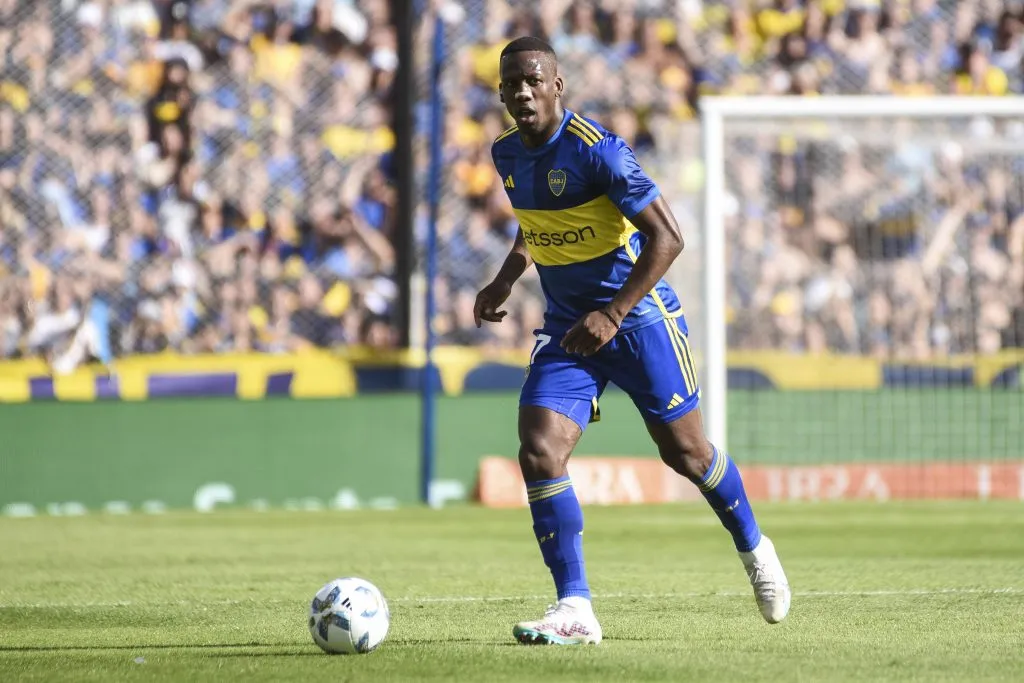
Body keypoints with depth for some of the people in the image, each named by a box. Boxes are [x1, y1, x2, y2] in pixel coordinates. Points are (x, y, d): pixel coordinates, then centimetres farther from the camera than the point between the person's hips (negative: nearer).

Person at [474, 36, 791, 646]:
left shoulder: (596, 150, -20)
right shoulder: (508, 155, 2)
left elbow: (666, 238, -20)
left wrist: (613, 315, -24)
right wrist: (508, 277, 12)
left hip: (639, 317, -5)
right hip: (567, 327, 5)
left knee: (685, 453, 7)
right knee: (539, 453, -14)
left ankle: (754, 548, 37)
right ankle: (575, 610, -11)